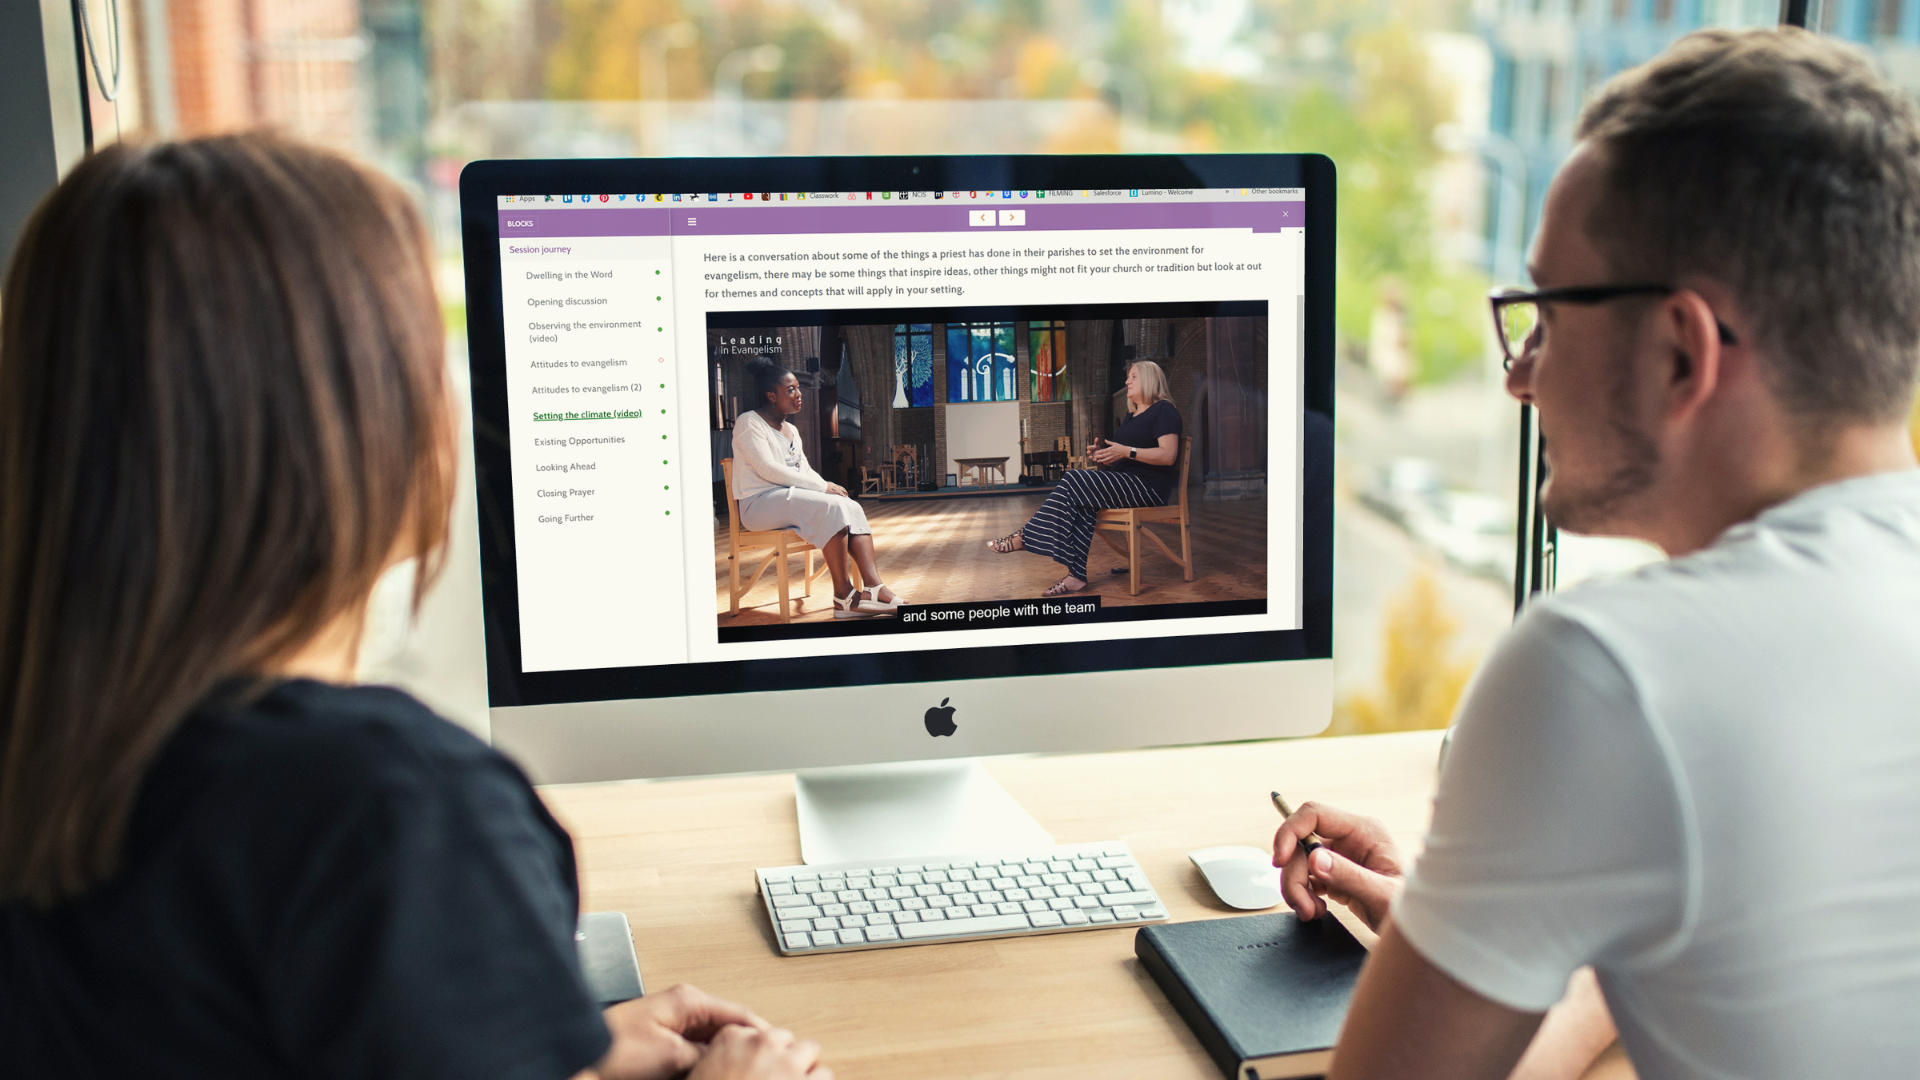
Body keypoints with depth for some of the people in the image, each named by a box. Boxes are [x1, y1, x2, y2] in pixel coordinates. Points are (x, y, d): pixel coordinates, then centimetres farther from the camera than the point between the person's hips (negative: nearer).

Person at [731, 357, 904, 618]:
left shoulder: (791, 430, 23)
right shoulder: (749, 422, -5)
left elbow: (805, 471, 18)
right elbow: (768, 469, -17)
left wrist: (828, 487, -5)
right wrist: (822, 487, -19)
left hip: (792, 497, 8)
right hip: (760, 503, -8)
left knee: (852, 508, -16)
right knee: (831, 507, -30)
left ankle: (874, 587, -30)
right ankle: (843, 596, -31)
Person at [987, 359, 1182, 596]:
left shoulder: (1163, 410, -4)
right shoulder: (1132, 416, 24)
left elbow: (1168, 456, -17)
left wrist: (1127, 451, -21)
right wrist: (1102, 455, 5)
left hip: (1148, 487, -9)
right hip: (1125, 481, 9)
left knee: (1074, 481, -22)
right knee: (1080, 504, -22)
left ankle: (1025, 537, -18)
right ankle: (1076, 575, -30)